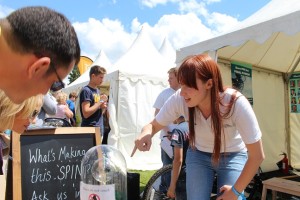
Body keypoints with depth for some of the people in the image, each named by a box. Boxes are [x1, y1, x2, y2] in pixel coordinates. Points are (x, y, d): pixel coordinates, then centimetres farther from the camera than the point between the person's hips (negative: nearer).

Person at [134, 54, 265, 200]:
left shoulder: (236, 103, -34)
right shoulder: (179, 99, -28)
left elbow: (257, 155, -23)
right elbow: (154, 125, -11)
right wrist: (146, 133, -35)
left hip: (232, 157, -1)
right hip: (199, 155, 1)